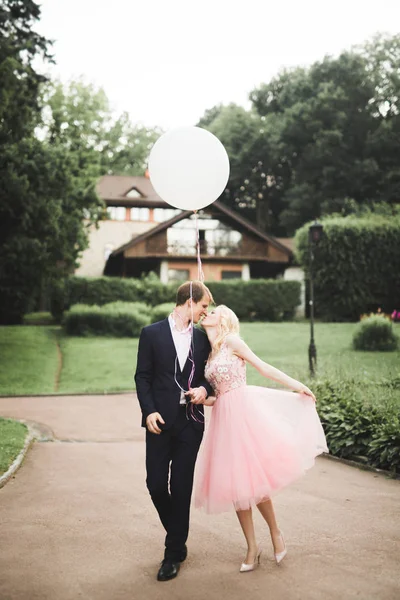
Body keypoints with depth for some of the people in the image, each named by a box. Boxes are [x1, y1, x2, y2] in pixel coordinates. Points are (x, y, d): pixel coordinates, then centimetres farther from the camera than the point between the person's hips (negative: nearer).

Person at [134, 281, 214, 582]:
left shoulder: (202, 337, 9)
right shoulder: (152, 333, 1)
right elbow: (143, 376, 0)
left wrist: (204, 388, -7)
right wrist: (149, 411, -11)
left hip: (190, 421, 1)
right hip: (160, 421, -1)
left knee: (181, 487, 3)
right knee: (156, 484, 1)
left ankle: (174, 553, 14)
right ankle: (178, 538, 27)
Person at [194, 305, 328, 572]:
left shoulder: (231, 341, -2)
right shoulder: (210, 352, 17)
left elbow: (263, 367, -3)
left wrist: (296, 384, -7)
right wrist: (202, 396, -4)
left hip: (242, 412, -6)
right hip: (223, 417, 7)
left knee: (250, 478, -7)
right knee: (235, 482, 5)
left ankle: (276, 533, 14)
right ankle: (252, 548, 13)